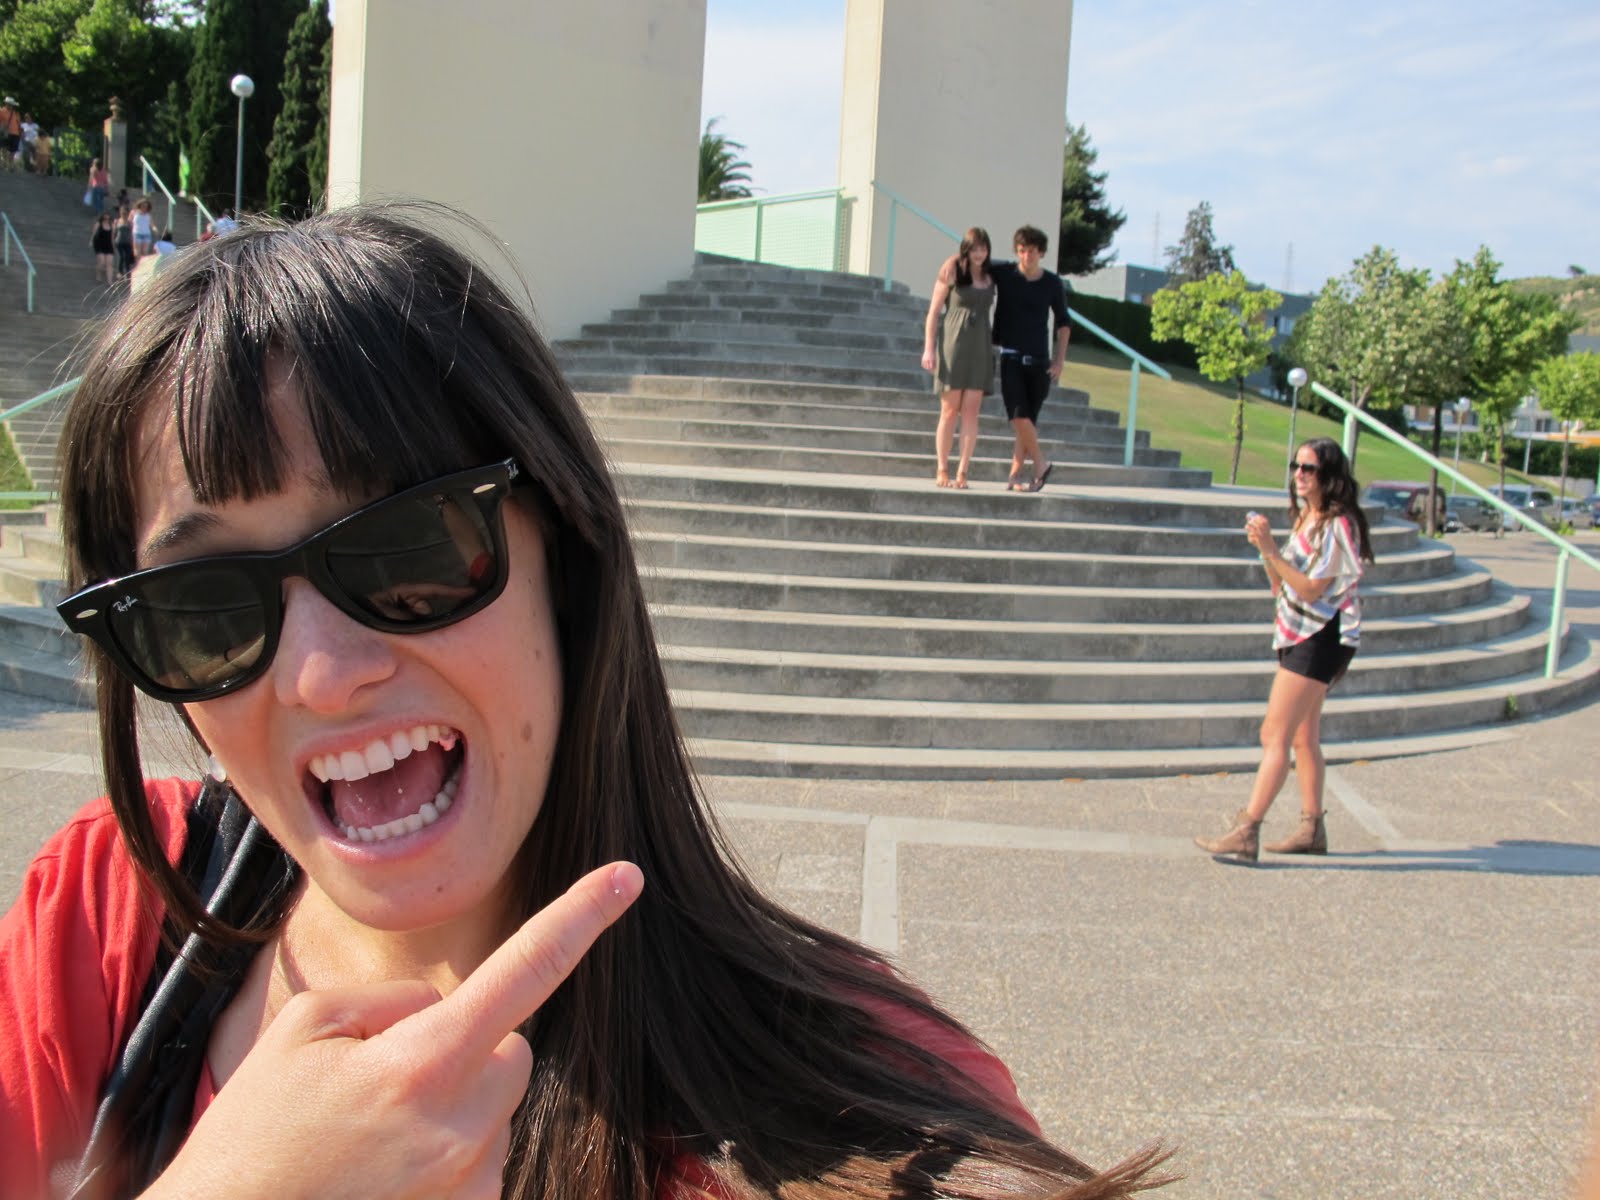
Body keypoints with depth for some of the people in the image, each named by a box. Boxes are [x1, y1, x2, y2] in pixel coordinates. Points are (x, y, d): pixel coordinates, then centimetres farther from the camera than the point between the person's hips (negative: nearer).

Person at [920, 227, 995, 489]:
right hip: (953, 346, -3)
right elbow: (934, 312, 0)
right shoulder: (952, 272, 0)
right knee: (949, 411, -1)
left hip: (979, 349, 3)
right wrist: (929, 348, -8)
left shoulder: (989, 278, 12)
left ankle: (962, 471, -3)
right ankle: (942, 470, 6)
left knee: (970, 412, -3)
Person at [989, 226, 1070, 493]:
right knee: (1019, 416, -15)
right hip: (1011, 358, -2)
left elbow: (1063, 322, 15)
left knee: (1029, 420, 1)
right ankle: (1040, 463, 3)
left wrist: (1060, 358, 6)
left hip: (1039, 360, 2)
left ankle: (1015, 474, 10)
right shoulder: (1003, 273, -1)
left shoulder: (1053, 283, 4)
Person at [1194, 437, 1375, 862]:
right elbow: (1282, 586, 12)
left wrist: (1271, 549, -24)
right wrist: (1265, 548, -4)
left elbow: (1311, 589, -19)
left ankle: (1246, 834, -14)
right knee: (1303, 738, 14)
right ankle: (1311, 829, 22)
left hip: (1321, 638, -10)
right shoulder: (1303, 517, 13)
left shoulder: (1338, 525, -14)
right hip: (1299, 635, 10)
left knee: (1275, 735, -13)